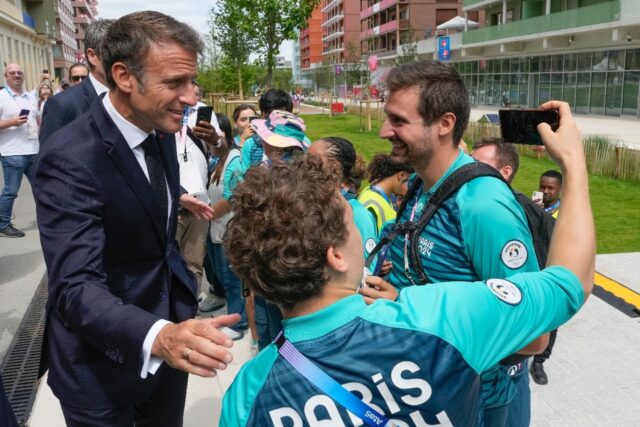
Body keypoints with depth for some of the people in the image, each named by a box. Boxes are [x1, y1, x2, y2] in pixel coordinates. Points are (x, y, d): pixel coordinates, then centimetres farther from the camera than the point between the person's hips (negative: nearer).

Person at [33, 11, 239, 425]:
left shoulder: (160, 128, -2)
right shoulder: (71, 158, -27)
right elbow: (75, 287, -34)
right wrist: (158, 336, -49)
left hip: (168, 323, 7)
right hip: (103, 363, -6)